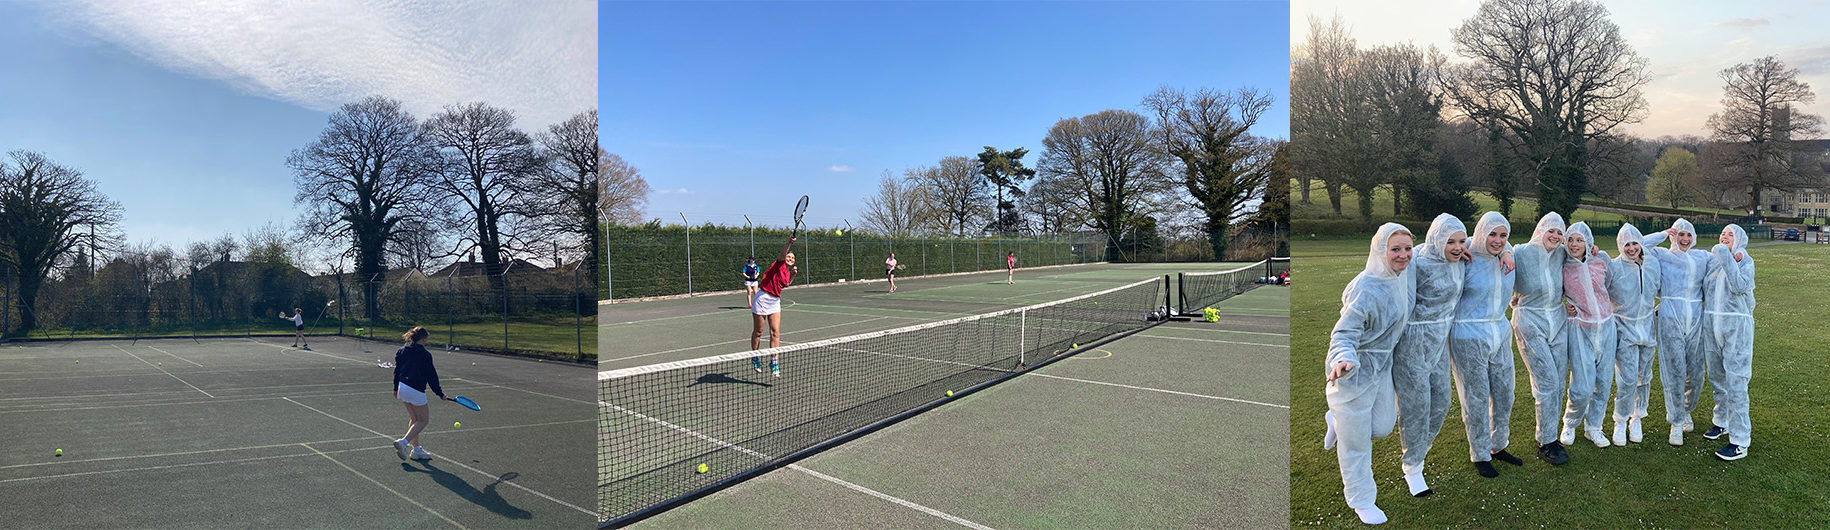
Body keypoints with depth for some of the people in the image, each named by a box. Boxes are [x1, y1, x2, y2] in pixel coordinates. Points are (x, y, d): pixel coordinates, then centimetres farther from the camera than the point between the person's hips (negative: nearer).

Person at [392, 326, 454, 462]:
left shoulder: (402, 351, 7)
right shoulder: (425, 355, -12)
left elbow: (397, 370, 14)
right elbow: (432, 376, -7)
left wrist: (396, 388, 26)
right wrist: (440, 393, 1)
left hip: (402, 388, 8)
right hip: (416, 391, -8)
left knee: (414, 419, 17)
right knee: (423, 420, 4)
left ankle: (416, 449, 19)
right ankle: (403, 442, -12)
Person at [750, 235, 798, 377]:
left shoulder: (787, 273, 11)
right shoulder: (779, 264, -9)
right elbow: (783, 253, -29)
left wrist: (793, 275, 12)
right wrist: (789, 242, -47)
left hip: (775, 301, 6)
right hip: (763, 299, -6)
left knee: (775, 333, -3)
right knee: (758, 332, 6)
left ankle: (774, 363, 0)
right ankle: (755, 359, 23)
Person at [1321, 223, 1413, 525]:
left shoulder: (1401, 275, -2)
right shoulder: (1367, 290, -29)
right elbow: (1344, 334, -31)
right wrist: (1344, 359, -50)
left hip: (1381, 364, 8)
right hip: (1356, 369, -8)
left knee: (1383, 426, 14)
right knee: (1356, 441, 7)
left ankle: (1337, 421, 43)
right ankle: (1362, 502, 25)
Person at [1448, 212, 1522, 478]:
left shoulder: (1506, 259, 3)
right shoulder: (1467, 260, -12)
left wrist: (1507, 253, 3)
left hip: (1500, 335, 6)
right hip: (1469, 339, -6)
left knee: (1504, 394, 15)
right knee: (1476, 399, 3)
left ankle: (1498, 446, 35)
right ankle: (1479, 456, 19)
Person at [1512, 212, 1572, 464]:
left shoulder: (1561, 254, 5)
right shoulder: (1520, 254, -10)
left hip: (1558, 322, 5)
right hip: (1530, 324, -5)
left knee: (1557, 385, 7)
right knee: (1547, 384, -8)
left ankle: (1550, 436, 21)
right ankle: (1545, 443, 3)